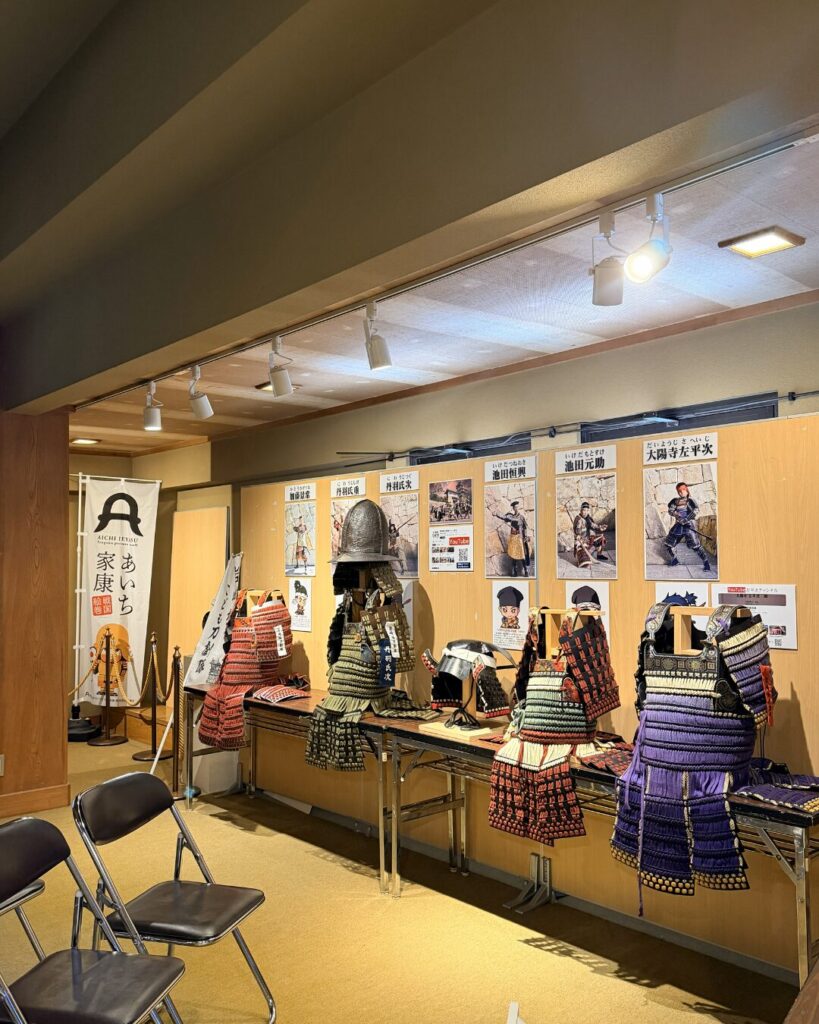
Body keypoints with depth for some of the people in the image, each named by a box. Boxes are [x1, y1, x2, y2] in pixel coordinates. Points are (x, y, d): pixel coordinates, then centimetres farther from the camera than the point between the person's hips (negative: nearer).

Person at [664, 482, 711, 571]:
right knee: (668, 545, 7)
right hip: (678, 525, 6)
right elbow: (670, 510, 1)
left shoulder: (690, 500, -2)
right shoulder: (675, 501, 12)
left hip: (689, 525, -6)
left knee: (696, 546, -14)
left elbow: (696, 510, -17)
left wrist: (686, 519, -26)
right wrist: (677, 515, -18)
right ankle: (674, 560, 25)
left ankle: (706, 562, -5)